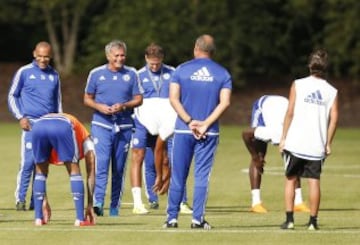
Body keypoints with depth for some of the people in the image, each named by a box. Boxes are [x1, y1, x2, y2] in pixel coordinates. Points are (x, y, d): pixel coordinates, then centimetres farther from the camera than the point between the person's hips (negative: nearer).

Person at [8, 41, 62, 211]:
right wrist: (20, 117, -5)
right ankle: (20, 199, -4)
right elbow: (12, 96, 6)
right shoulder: (24, 72, 2)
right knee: (28, 162, -11)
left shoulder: (54, 75, 13)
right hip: (31, 123, -4)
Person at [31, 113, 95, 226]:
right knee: (74, 172, 13)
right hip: (62, 127, -4)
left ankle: (38, 218, 18)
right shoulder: (85, 138, 38)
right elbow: (91, 174, 33)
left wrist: (44, 200, 49)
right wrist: (90, 204, 35)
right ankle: (80, 219, 9)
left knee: (40, 172, 23)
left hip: (38, 125, 4)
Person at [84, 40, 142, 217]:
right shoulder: (96, 74, 4)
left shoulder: (131, 74, 7)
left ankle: (115, 206, 13)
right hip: (101, 124, -2)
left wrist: (123, 106, -12)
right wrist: (99, 107, -10)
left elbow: (138, 99, 6)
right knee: (101, 163, -16)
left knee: (119, 169, 6)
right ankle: (98, 202, -24)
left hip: (124, 126, 2)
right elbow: (87, 98, 10)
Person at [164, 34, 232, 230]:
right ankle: (197, 219, -1)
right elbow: (225, 102, -7)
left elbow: (174, 98, -6)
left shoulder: (182, 70, 2)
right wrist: (206, 124, -11)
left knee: (178, 176, 5)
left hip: (183, 130, 0)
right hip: (210, 132, 0)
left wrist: (189, 122, -10)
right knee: (202, 176, 3)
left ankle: (172, 218, 6)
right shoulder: (222, 73, 4)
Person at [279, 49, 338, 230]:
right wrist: (328, 144, 8)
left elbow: (290, 113, -3)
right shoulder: (332, 91, 5)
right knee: (314, 181, 5)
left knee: (290, 179, 8)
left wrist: (283, 137, 2)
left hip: (295, 142, -1)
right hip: (317, 145, 1)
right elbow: (334, 118, 0)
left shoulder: (298, 85, 0)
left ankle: (289, 219, 3)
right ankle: (313, 221, 5)